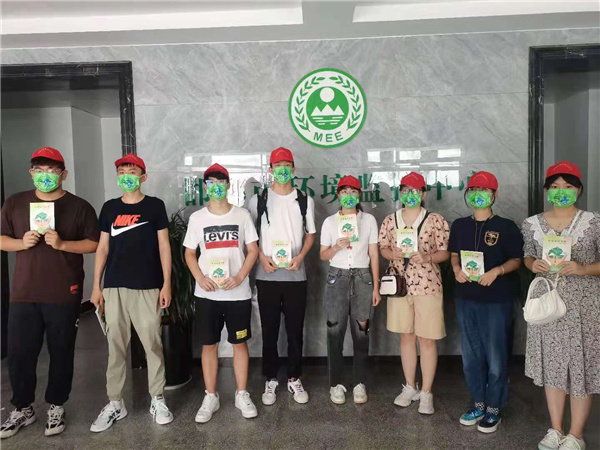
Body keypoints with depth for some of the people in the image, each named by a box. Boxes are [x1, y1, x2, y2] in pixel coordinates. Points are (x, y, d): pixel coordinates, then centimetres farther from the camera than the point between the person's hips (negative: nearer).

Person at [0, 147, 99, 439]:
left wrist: (62, 244, -18)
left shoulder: (79, 206, -1)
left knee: (61, 352, 8)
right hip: (24, 293, 3)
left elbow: (93, 244, -3)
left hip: (65, 294, -2)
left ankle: (56, 407, 26)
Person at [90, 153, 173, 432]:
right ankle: (115, 403, 21)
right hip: (114, 287, 3)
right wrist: (96, 286, 7)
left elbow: (164, 246, 1)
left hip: (148, 287, -3)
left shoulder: (155, 205, 2)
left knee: (152, 344, 2)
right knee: (115, 347, 8)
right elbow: (103, 248, 12)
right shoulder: (109, 208, 10)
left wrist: (167, 284, -5)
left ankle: (157, 400, 16)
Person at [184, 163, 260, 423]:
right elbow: (189, 253, 8)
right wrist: (200, 277, -10)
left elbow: (253, 250, 2)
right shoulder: (197, 218, 3)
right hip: (207, 294, 1)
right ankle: (211, 398, 22)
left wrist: (239, 277, -12)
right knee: (209, 344, 8)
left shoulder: (242, 215, 1)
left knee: (239, 343, 7)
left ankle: (242, 395, 21)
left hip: (238, 293, -1)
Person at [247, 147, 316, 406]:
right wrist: (261, 257, -10)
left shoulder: (305, 200, 6)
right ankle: (271, 380, 21)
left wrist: (300, 257, -8)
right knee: (269, 331, 7)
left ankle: (294, 379, 24)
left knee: (295, 330, 8)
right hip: (267, 276, -1)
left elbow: (310, 234, 9)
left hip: (296, 275, 1)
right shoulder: (258, 200, 3)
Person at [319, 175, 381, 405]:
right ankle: (336, 384, 13)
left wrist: (376, 287, 2)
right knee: (335, 331, 1)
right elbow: (323, 255, 6)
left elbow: (374, 254, 5)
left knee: (361, 331, 2)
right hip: (337, 277, 0)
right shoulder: (330, 221, 5)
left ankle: (359, 383, 15)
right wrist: (337, 246, -15)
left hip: (362, 277, 0)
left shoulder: (369, 220, 5)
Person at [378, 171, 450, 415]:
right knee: (406, 336, 13)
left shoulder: (436, 220, -4)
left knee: (427, 339, 3)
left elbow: (445, 252, -3)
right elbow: (383, 248, 9)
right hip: (399, 284, 3)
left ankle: (426, 393, 17)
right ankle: (410, 387, 29)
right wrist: (393, 253, -13)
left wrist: (426, 257, -22)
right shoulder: (390, 220, 6)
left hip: (427, 285, -3)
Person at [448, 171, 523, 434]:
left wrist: (496, 271, -21)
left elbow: (516, 260, -4)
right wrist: (457, 269, -6)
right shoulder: (459, 225, 7)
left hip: (497, 299, -4)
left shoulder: (506, 227, -5)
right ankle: (479, 403, 30)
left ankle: (494, 409, 21)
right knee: (470, 355, 13)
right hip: (466, 298, 5)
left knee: (495, 356, 4)